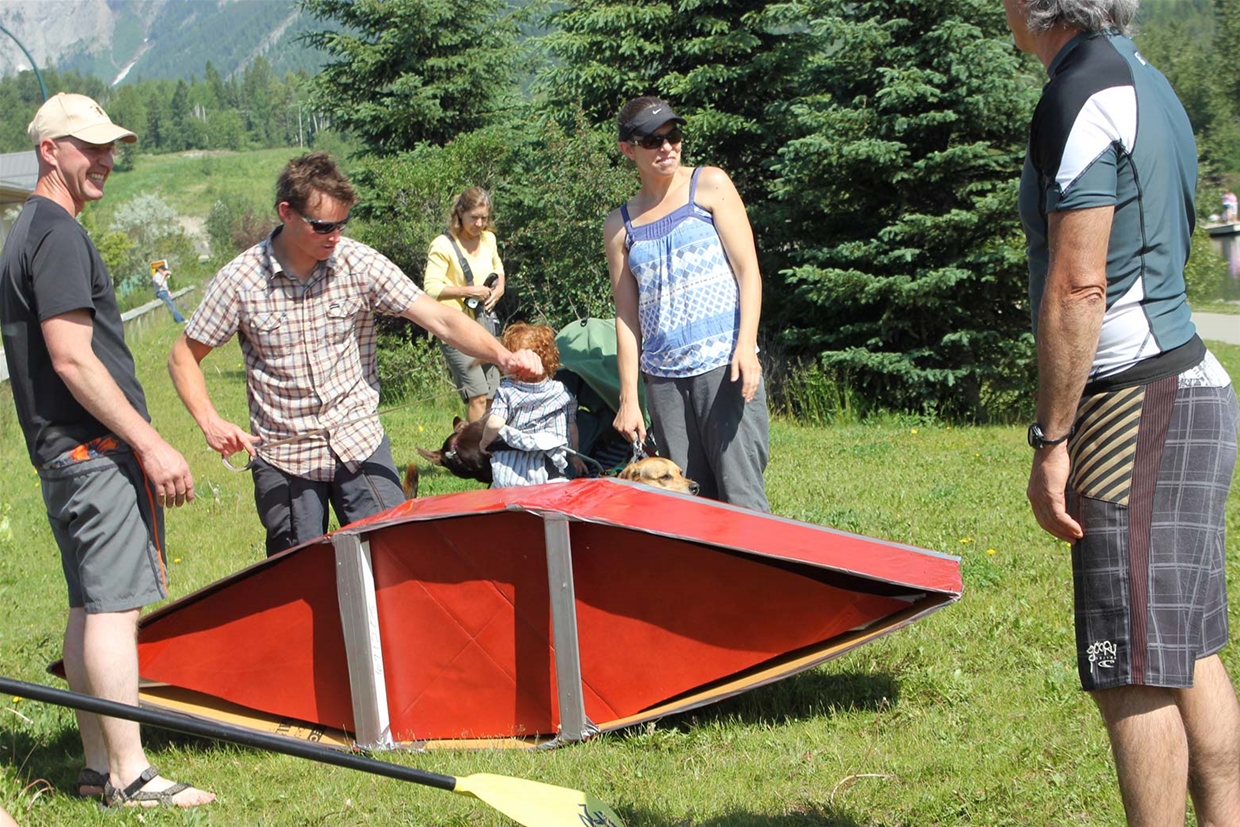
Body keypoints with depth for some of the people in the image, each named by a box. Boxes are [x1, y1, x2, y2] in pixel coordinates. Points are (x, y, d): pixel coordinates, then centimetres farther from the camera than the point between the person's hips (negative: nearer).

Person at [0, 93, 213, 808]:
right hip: (96, 451, -11)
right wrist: (151, 444, -20)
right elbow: (72, 359, -20)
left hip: (64, 453, 11)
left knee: (91, 605, 13)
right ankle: (129, 775, -7)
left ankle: (99, 764, 18)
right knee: (114, 605, -9)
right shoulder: (58, 234, -13)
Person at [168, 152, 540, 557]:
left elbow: (439, 318, -14)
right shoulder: (239, 280, -9)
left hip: (361, 445, 1)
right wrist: (211, 424, -15)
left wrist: (502, 355, -30)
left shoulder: (360, 263, -7)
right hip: (284, 458, -1)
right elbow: (184, 357, 1)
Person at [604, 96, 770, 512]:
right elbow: (627, 317, 13)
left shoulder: (709, 185, 6)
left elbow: (748, 270, -1)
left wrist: (746, 346, -14)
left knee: (740, 494, -10)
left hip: (724, 365, -3)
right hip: (663, 376, 3)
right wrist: (628, 398, 6)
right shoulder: (620, 225, 13)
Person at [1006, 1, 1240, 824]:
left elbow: (1077, 287, -19)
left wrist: (1051, 439, -15)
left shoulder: (1083, 93, -13)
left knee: (1134, 676, -6)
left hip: (1139, 406, -10)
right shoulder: (1143, 80, 18)